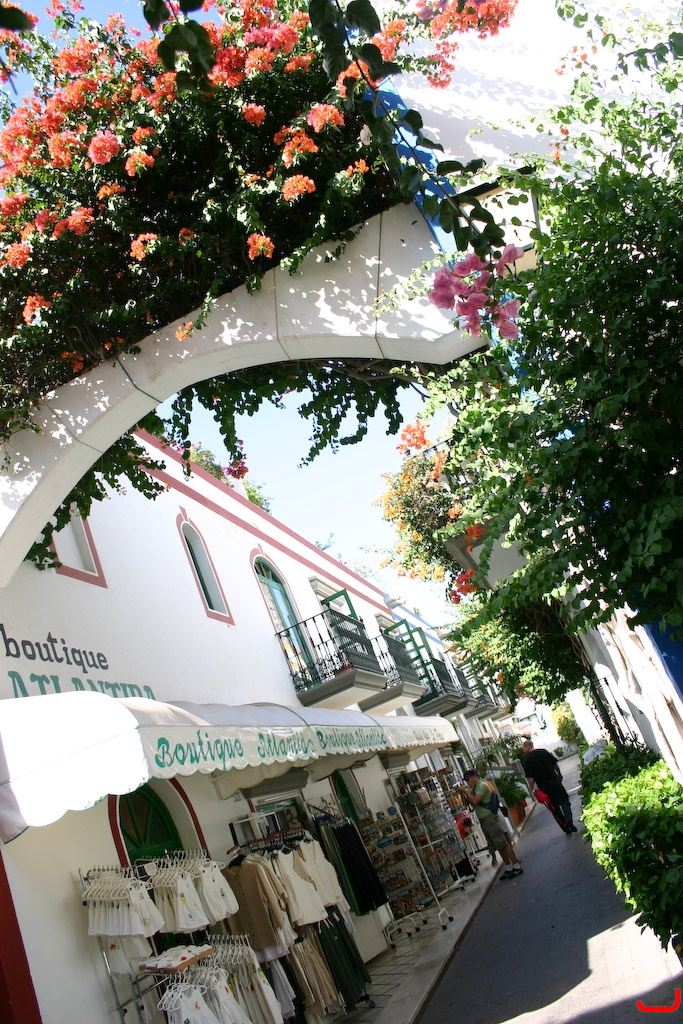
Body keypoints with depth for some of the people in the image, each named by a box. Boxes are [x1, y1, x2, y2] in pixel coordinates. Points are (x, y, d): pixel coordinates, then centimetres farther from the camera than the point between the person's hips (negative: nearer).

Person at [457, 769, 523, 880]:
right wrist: (463, 795, 3)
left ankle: (516, 866, -1)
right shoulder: (473, 788, 17)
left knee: (503, 844, -6)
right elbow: (471, 803, 14)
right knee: (497, 846, 11)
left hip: (489, 818, -9)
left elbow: (475, 801, -22)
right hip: (482, 820, 9)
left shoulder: (482, 786, -12)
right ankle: (508, 867, 17)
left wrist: (465, 791, -15)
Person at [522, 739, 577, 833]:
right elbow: (555, 764, 6)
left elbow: (530, 778, -14)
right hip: (555, 781, 2)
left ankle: (566, 828, 15)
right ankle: (569, 822, -8)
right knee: (564, 801, 11)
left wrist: (532, 789, -4)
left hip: (544, 787, -1)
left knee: (555, 807, 11)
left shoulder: (527, 760, -10)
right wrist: (559, 775, 20)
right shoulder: (544, 752, 0)